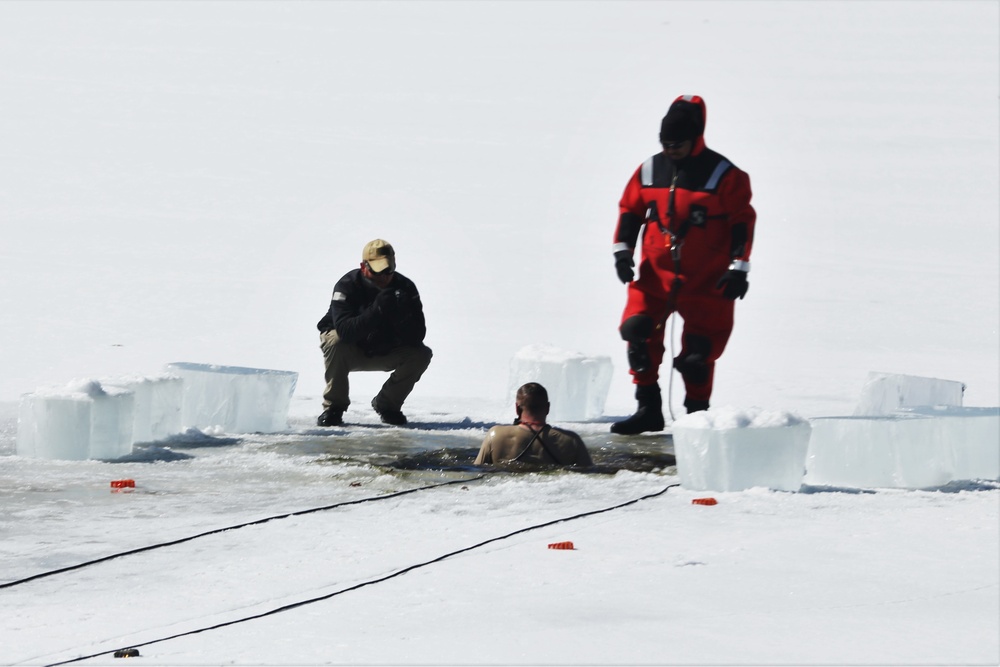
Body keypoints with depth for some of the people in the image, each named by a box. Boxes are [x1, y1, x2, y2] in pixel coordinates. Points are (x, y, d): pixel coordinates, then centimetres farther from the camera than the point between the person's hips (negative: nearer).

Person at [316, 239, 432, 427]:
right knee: (335, 342, -35)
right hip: (352, 352, -3)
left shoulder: (405, 287, -17)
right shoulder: (347, 285, -25)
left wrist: (404, 315, -43)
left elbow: (416, 336, -23)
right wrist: (376, 311, -51)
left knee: (421, 355, -21)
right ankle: (334, 406, -17)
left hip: (386, 353, 3)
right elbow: (344, 329, -40)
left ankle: (387, 404, 2)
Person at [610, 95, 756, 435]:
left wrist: (738, 269, -10)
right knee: (639, 334, -7)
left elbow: (742, 222, -6)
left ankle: (696, 415, 12)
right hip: (655, 274, 4)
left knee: (698, 352, -2)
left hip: (705, 280, -4)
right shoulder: (649, 171, 5)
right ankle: (648, 410, 2)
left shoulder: (724, 176, -8)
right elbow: (630, 210, 15)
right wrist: (622, 250, 4)